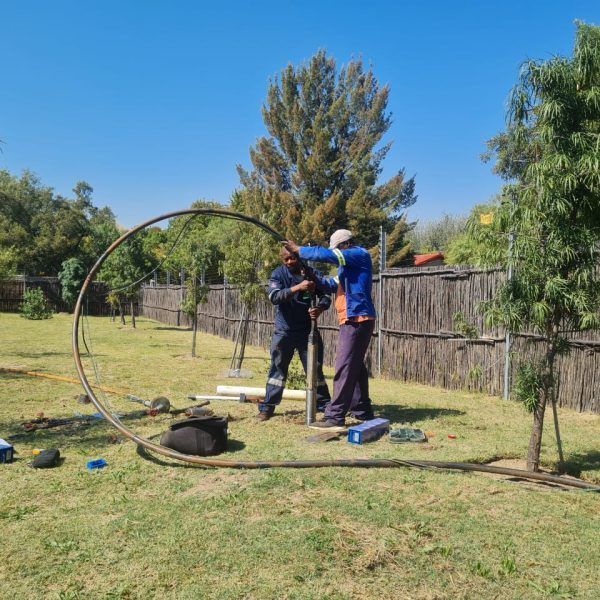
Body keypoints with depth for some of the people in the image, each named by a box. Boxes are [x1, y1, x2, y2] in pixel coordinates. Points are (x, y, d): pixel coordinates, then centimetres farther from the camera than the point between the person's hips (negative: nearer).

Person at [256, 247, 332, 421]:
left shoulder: (312, 274, -1)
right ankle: (267, 407, 12)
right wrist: (297, 287, -35)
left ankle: (324, 403, 20)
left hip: (308, 330, 1)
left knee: (315, 368, 7)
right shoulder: (278, 274, -6)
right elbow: (274, 296, -22)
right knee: (277, 368, 3)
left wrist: (319, 308, -25)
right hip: (284, 330, -1)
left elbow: (326, 297, -2)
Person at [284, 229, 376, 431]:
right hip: (355, 320, 11)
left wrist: (298, 250, -10)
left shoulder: (360, 254, -7)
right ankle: (363, 411, 24)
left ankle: (335, 417, -10)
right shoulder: (350, 264, 23)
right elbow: (334, 285, 19)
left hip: (357, 320, -11)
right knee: (355, 367, 15)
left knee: (345, 368, -11)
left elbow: (327, 255, -18)